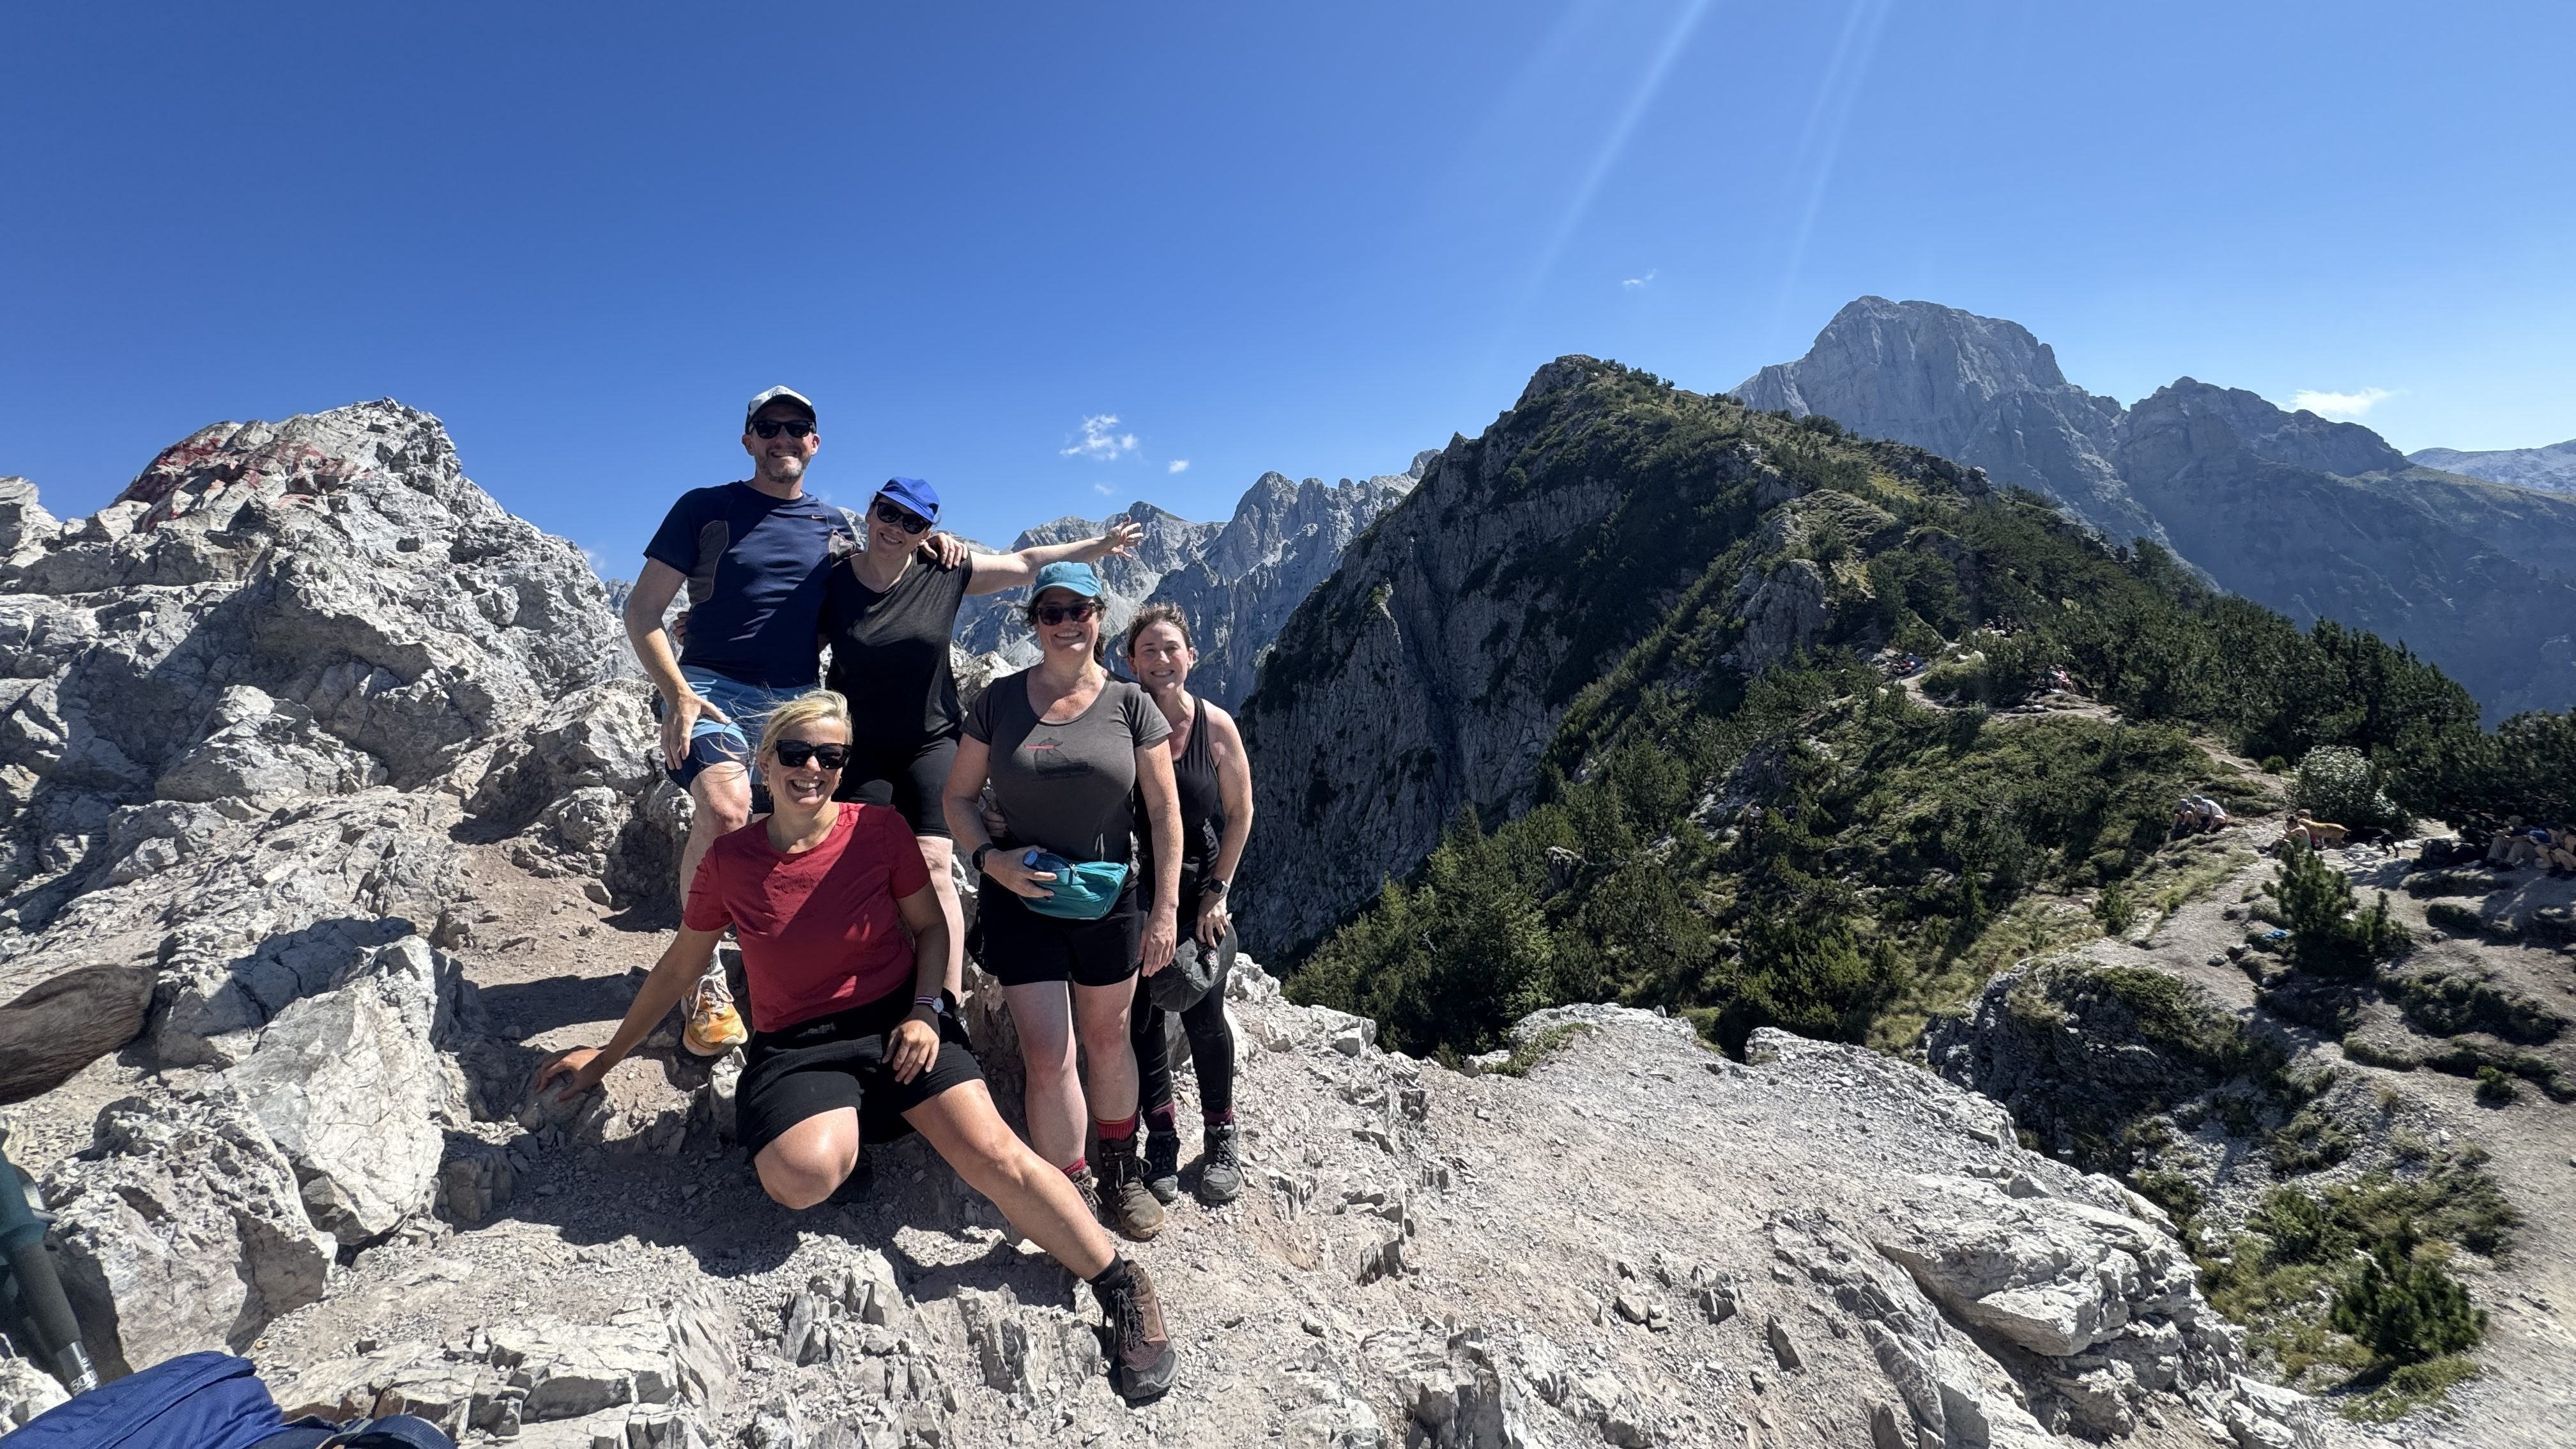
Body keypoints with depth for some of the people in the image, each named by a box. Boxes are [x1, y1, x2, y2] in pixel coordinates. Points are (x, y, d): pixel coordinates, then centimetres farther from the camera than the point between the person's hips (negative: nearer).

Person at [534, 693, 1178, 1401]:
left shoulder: (879, 829, -5)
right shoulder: (728, 860, -2)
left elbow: (929, 925, 6)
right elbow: (678, 968, 13)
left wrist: (924, 1011, -9)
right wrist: (609, 1054, 22)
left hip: (897, 1018, -1)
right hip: (795, 1045, 1)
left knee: (990, 1151, -20)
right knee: (801, 1178, -31)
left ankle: (1124, 1287, -4)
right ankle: (847, 1131, 7)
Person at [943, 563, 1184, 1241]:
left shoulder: (1130, 705, -4)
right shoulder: (999, 700, -2)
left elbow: (1165, 811, -2)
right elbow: (958, 796, 4)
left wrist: (1165, 909, -6)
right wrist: (991, 859, -15)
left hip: (1110, 902, 1)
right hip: (1022, 899, 0)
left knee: (1107, 1039, 15)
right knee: (1048, 1056, -3)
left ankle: (1120, 1175, 38)